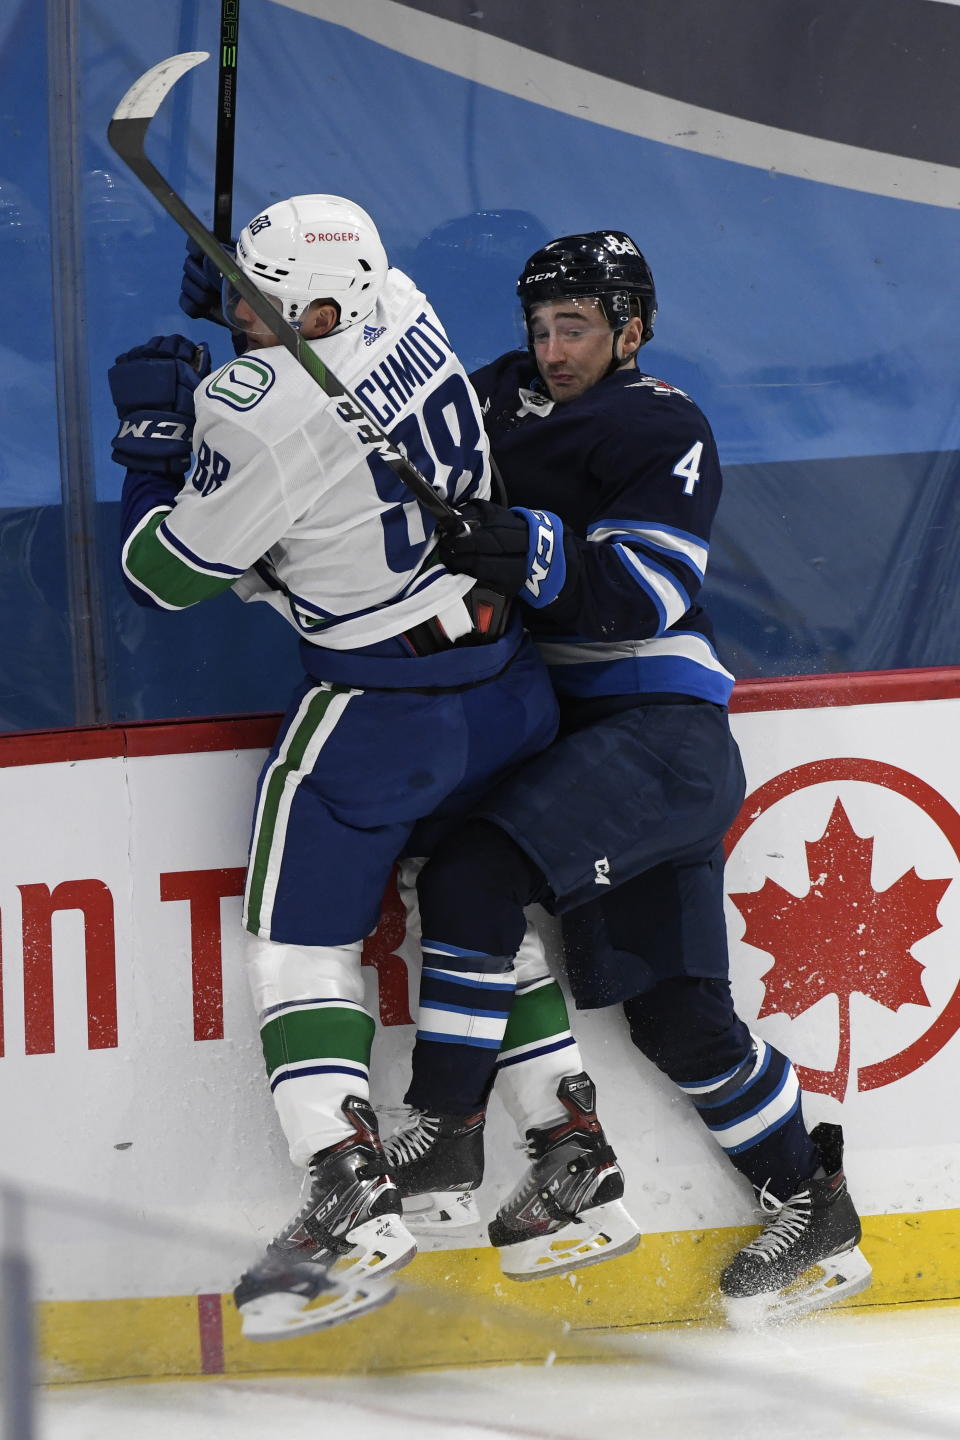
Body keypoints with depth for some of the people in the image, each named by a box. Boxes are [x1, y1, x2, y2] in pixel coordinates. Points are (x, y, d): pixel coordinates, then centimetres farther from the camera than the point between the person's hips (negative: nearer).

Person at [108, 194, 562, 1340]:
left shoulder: (258, 414, -23)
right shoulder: (401, 306, 0)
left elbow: (164, 576, -9)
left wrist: (151, 430, 1)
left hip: (377, 708, -8)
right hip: (508, 677, 8)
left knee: (299, 936, 0)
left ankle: (353, 1199, -11)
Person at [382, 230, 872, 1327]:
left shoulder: (663, 431, -7)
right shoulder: (504, 399, 15)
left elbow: (642, 591, -21)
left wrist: (529, 549, -33)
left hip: (663, 731, -8)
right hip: (570, 731, 8)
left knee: (477, 874, -26)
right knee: (672, 1010, 5)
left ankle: (442, 1130, -18)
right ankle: (814, 1212, 14)